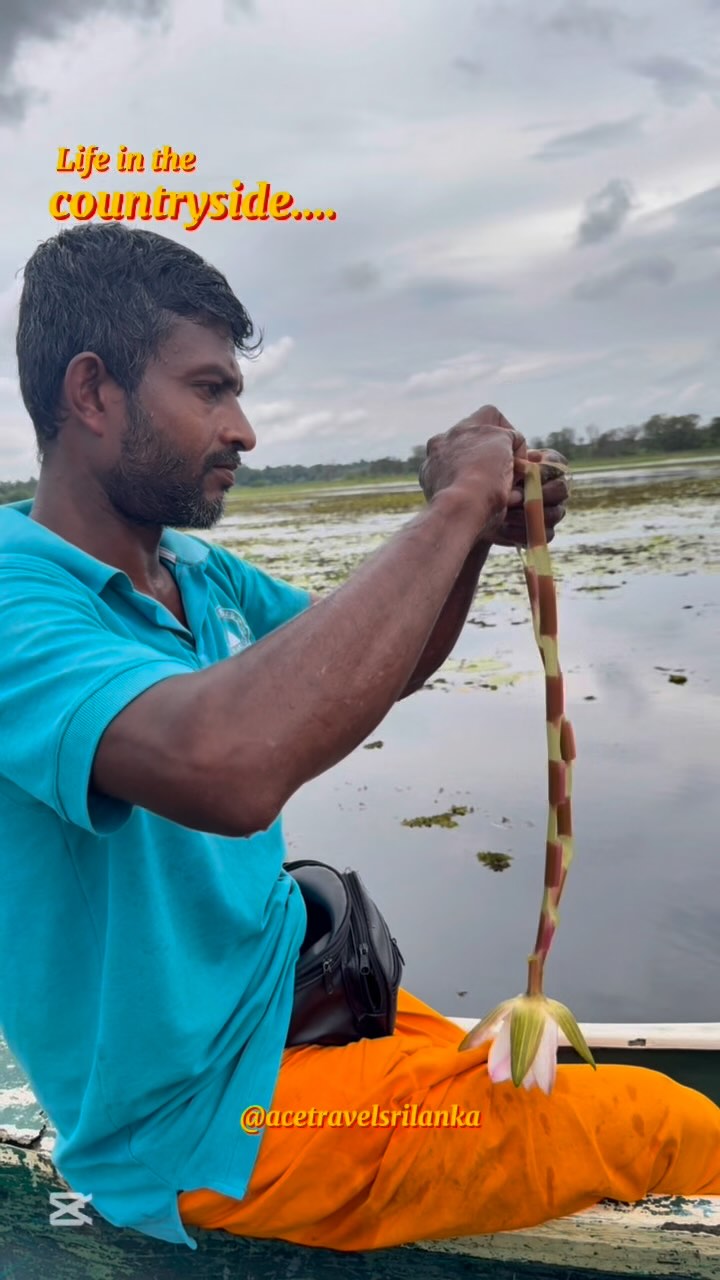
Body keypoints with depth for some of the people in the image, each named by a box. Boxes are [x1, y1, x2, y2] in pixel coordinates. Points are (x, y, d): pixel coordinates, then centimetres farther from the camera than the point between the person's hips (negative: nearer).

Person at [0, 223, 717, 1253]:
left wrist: (479, 530, -7)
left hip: (297, 990, 8)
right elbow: (228, 764, -44)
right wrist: (451, 508, -32)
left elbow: (379, 672, 12)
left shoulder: (201, 573, 1)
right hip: (204, 1122, -8)